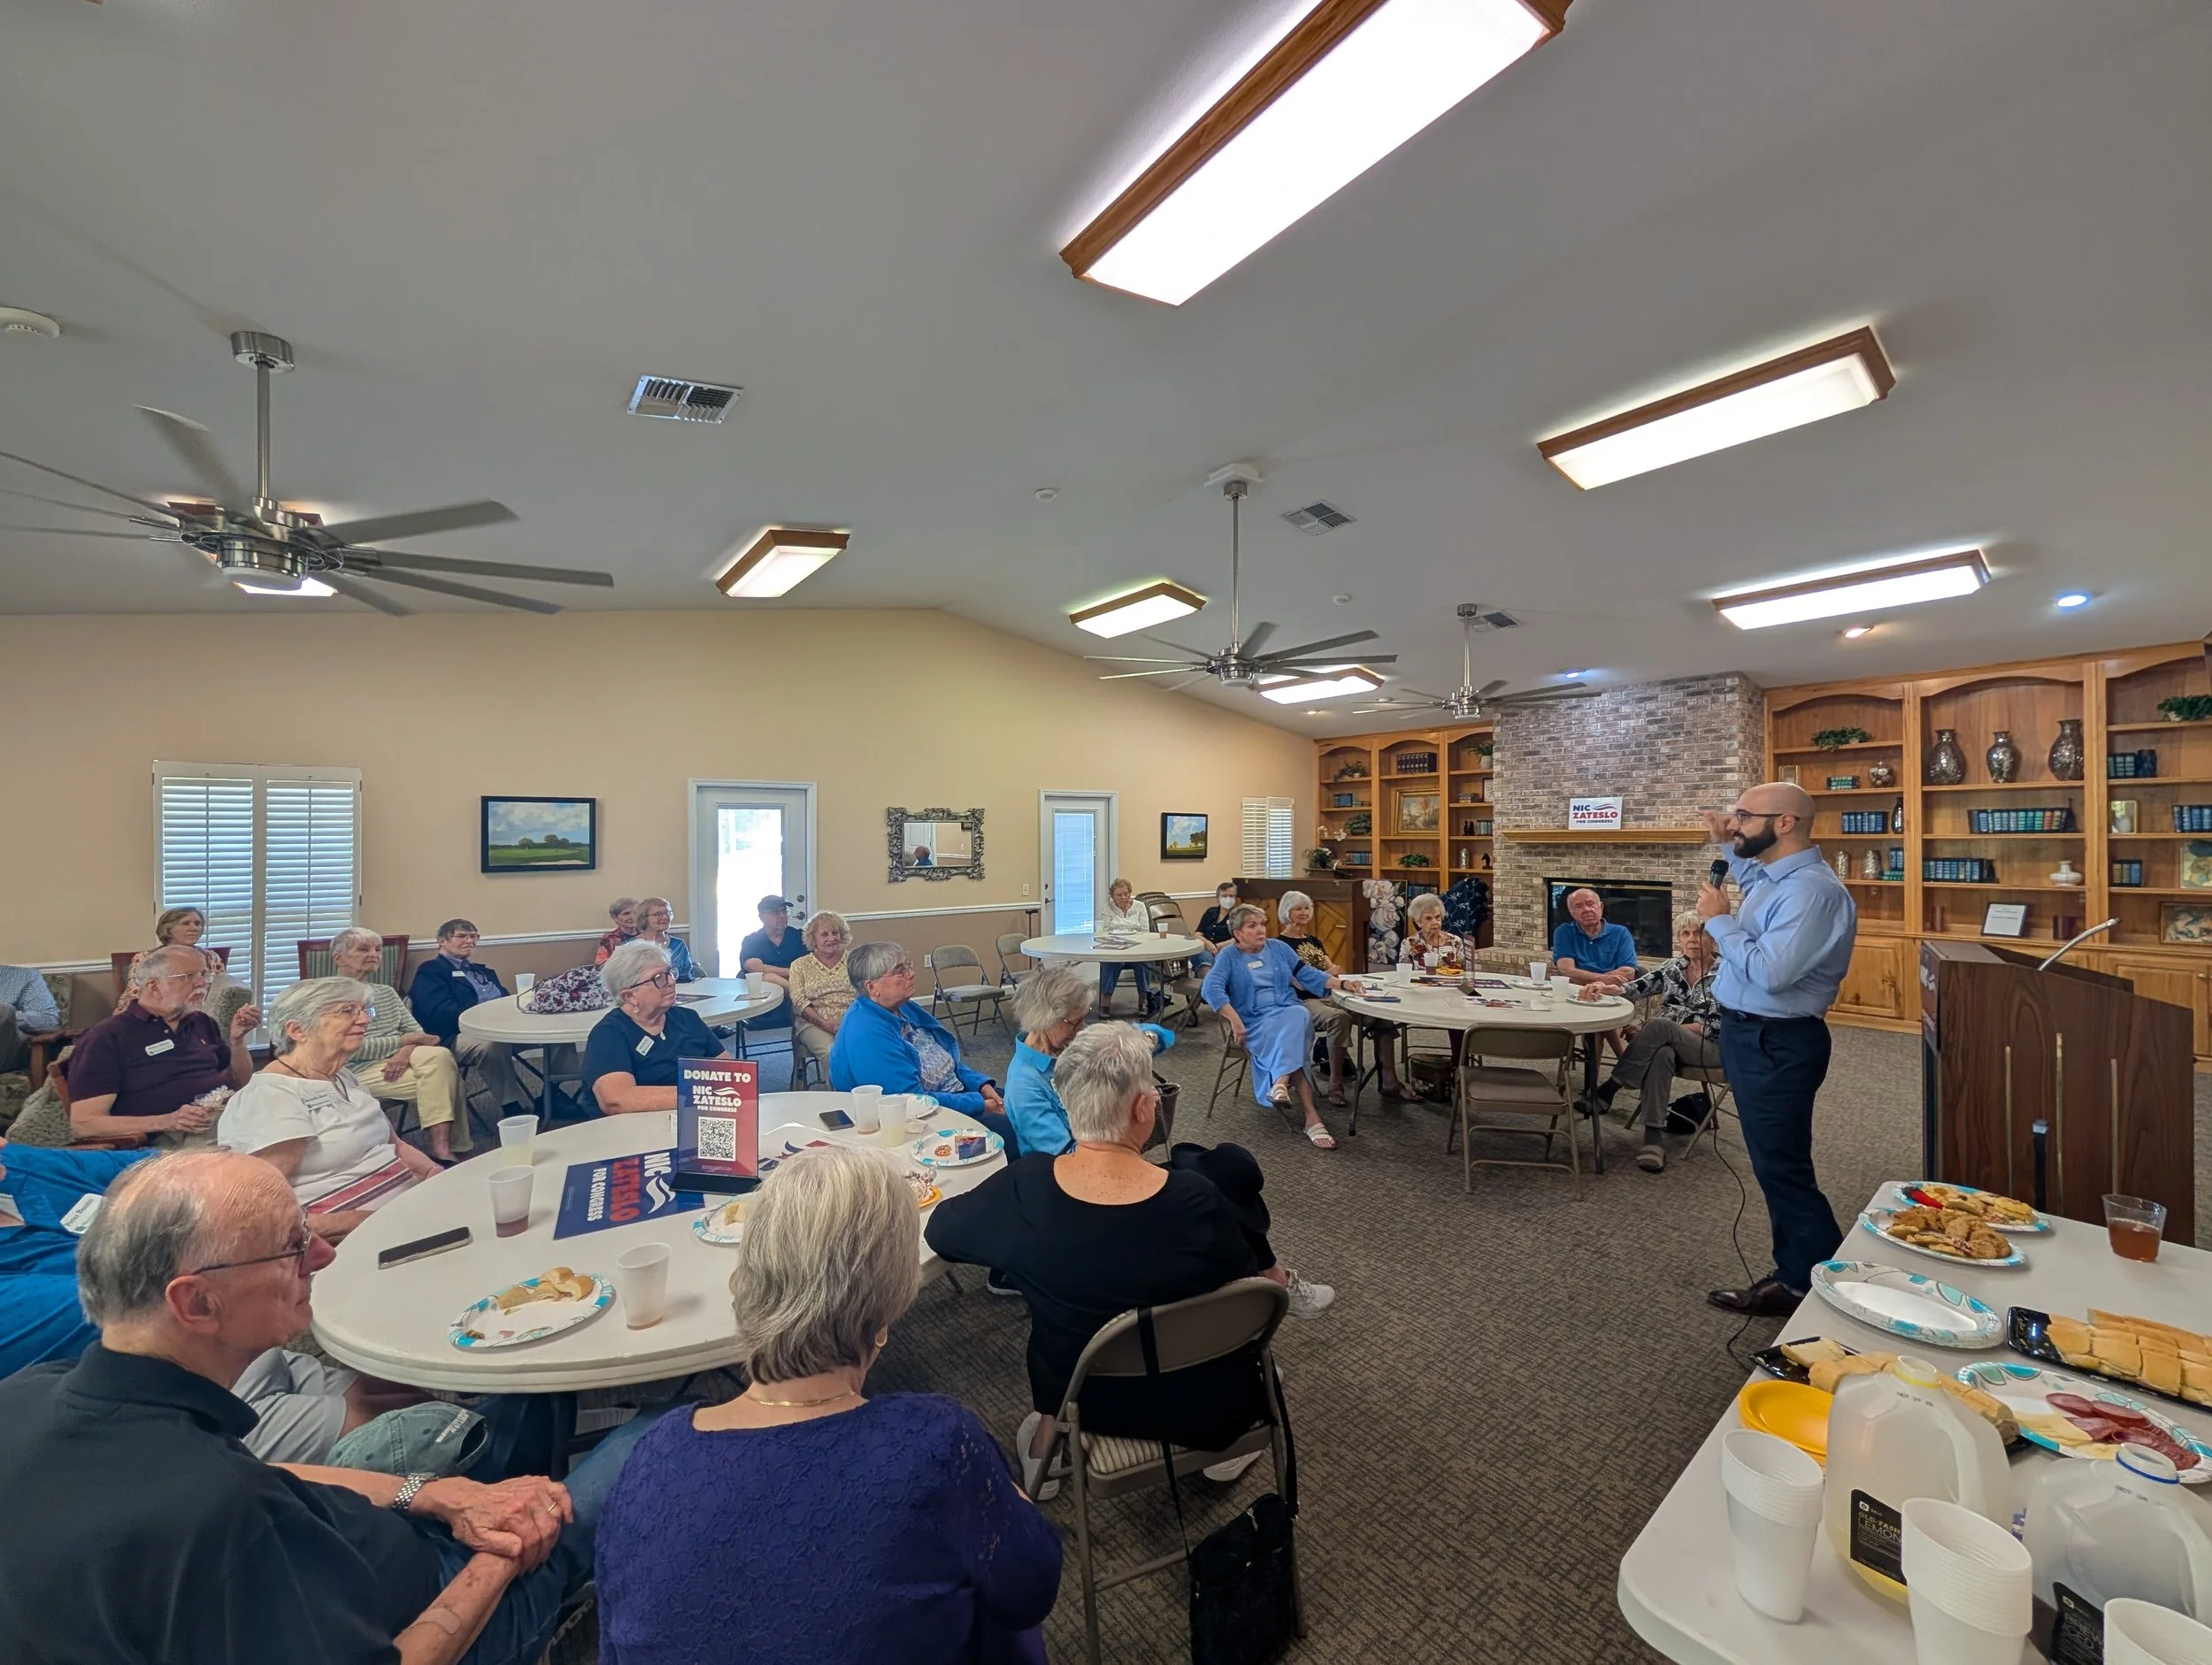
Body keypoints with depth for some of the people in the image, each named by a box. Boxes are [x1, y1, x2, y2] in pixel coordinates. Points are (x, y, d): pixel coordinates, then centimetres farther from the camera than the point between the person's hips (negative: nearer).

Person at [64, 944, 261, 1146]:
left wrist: (237, 1039, 6)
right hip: (177, 1135, -7)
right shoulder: (108, 1037, 3)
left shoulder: (202, 1023, 21)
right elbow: (84, 1123, -4)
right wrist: (167, 1122, -19)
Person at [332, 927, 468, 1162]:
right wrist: (404, 1040, -10)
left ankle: (443, 1147, -33)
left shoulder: (386, 992, 20)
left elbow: (416, 1031, 10)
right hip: (362, 1069, -5)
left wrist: (406, 1051, -12)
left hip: (397, 1058, 5)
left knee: (440, 1056, -29)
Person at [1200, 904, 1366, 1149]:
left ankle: (1281, 1081, -47)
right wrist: (1235, 1020, -24)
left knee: (1299, 1016, -34)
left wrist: (1343, 983, 4)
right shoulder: (1229, 956, 2)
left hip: (1290, 1011, 4)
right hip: (1255, 1022, -3)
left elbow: (1307, 975, 17)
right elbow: (1211, 989, -12)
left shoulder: (1278, 947, 15)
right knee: (1285, 1038, -34)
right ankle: (1311, 1117, -42)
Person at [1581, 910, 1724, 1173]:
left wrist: (1658, 1029, -19)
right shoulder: (1673, 968, 10)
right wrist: (1605, 988, -26)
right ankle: (1653, 1138, -37)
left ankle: (1607, 1090, -27)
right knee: (1660, 1055, -36)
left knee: (1658, 1026, -35)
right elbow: (1637, 987, -2)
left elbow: (1717, 1027, -12)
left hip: (1712, 1048, -3)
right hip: (1670, 1044, 3)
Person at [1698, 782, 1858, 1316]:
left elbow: (1770, 972, -31)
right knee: (1776, 1167, 18)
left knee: (1783, 1171, -1)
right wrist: (1727, 845, 22)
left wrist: (1719, 920, -19)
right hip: (1750, 1035, 10)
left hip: (1777, 1045, -10)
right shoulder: (1772, 874, 8)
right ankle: (1794, 1279, 31)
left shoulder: (1812, 890, -22)